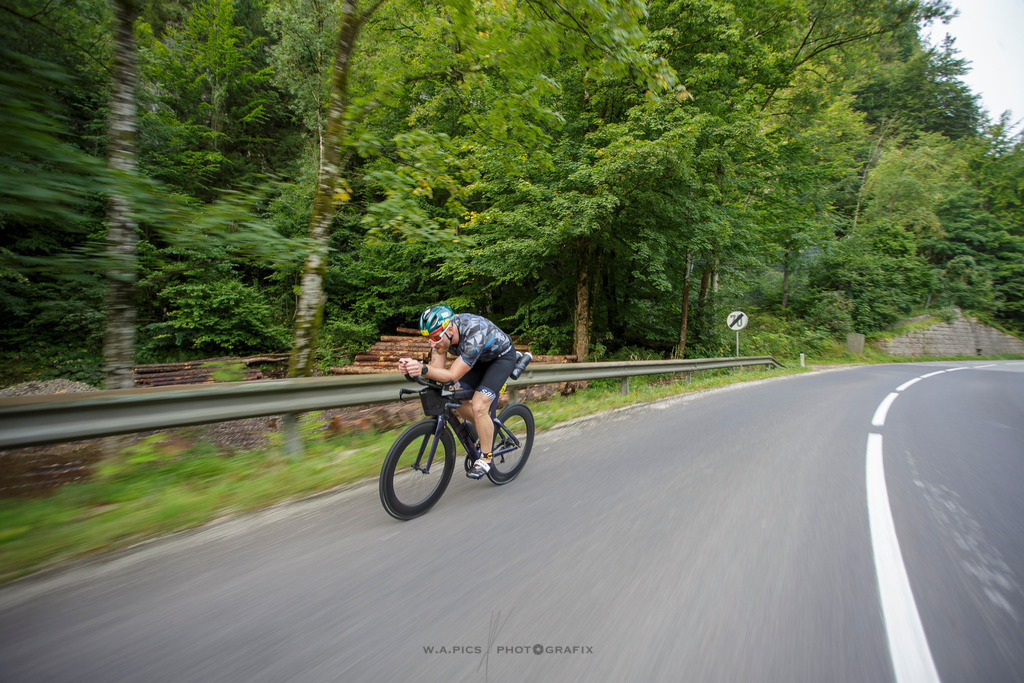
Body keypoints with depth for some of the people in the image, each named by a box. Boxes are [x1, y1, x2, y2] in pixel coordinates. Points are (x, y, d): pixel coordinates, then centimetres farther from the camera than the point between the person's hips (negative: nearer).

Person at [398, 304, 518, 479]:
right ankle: (486, 433, 23)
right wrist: (411, 367, -41)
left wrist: (423, 369, -56)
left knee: (478, 407, -19)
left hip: (502, 356, -7)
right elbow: (437, 368, -23)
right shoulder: (441, 332, -19)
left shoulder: (473, 335, -41)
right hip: (481, 358, 7)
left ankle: (485, 459, 1)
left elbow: (452, 376, -40)